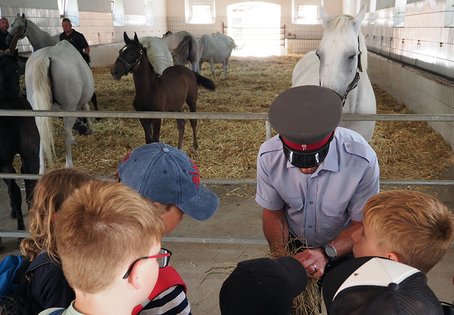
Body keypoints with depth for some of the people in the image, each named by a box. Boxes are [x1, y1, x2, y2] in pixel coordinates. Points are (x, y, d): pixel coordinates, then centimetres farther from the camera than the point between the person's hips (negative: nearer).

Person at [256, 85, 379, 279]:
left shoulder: (362, 160, -31)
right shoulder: (268, 156, -24)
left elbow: (362, 224, -18)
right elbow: (273, 212, -8)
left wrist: (325, 253, -34)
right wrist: (280, 255, -24)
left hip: (341, 248, 1)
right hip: (292, 244, 0)